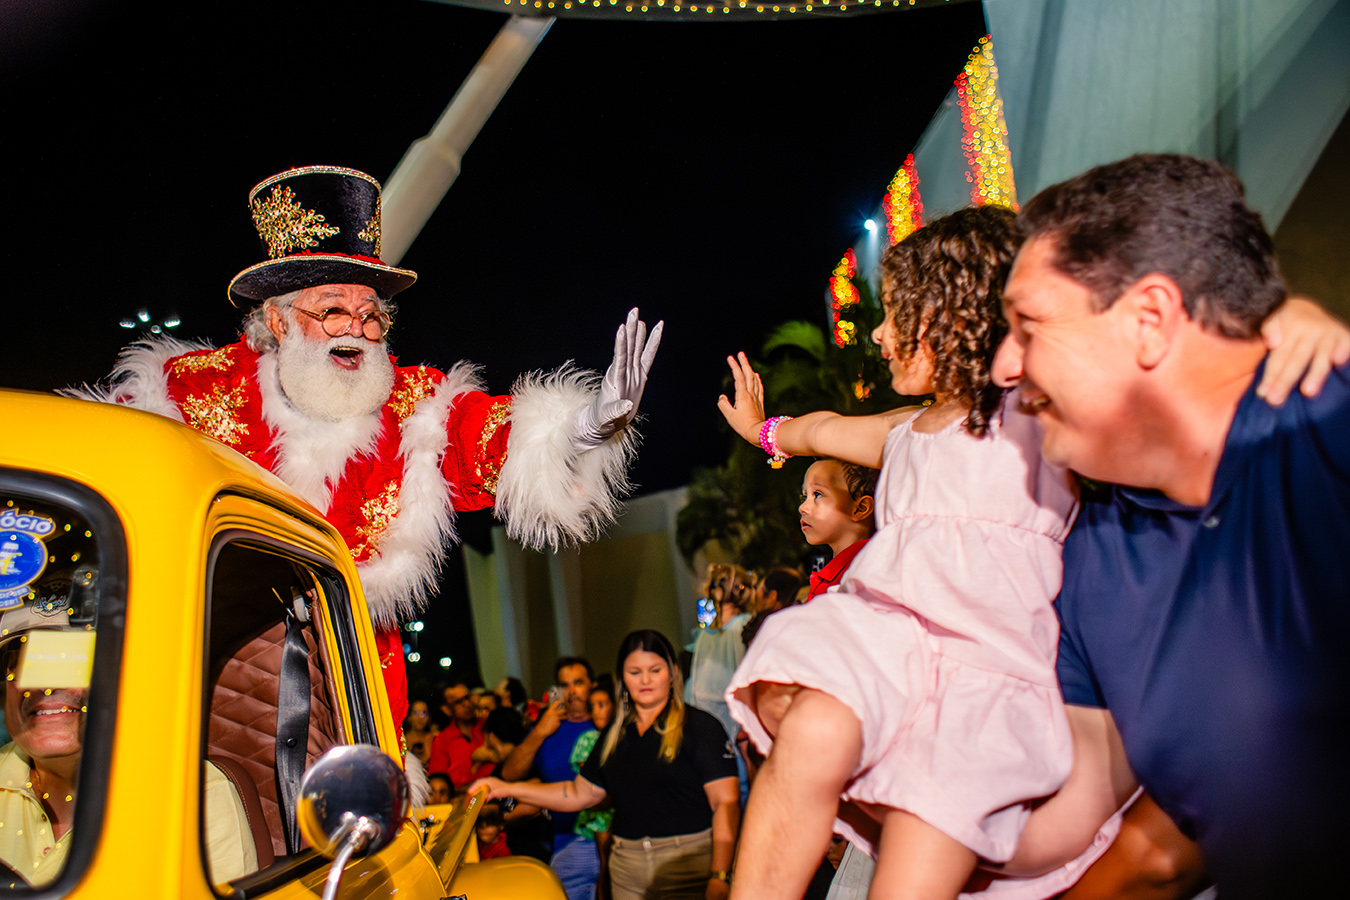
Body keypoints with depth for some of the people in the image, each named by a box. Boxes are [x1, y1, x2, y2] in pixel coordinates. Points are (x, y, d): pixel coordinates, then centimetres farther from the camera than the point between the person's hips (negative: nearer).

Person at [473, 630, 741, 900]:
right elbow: (580, 793, 19)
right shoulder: (615, 736, 13)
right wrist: (508, 789, 13)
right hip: (627, 873, 5)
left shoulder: (700, 726, -5)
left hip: (690, 867, -5)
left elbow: (726, 802, -11)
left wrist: (719, 877, -19)